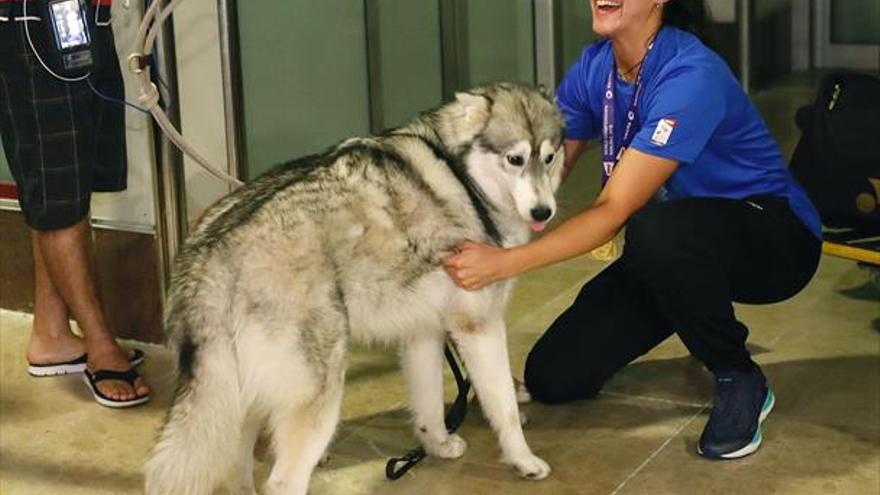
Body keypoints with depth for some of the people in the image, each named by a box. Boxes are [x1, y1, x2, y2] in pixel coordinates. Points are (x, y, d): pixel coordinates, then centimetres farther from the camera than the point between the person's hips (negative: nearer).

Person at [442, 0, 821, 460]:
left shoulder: (690, 77, -28)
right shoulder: (595, 66, -5)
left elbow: (613, 210, -32)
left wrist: (504, 262, -40)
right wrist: (467, 242, -22)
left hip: (773, 239, -6)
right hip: (671, 250, 7)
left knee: (658, 229, -41)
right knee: (553, 378, -5)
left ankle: (740, 380, -15)